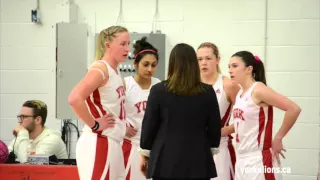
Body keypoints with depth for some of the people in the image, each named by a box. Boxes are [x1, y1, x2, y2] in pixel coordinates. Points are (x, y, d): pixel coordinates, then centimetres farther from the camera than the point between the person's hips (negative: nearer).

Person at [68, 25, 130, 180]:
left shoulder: (115, 71, 13)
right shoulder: (100, 69, -14)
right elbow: (74, 99, -29)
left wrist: (123, 126, 13)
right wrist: (94, 125, -18)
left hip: (112, 144, 9)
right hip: (98, 144, -9)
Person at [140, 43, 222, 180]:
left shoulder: (158, 90, -6)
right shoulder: (208, 92, -2)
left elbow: (149, 125, 0)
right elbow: (215, 128, 4)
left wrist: (145, 154, 12)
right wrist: (210, 151, 19)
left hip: (165, 160, -1)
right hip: (198, 161, 1)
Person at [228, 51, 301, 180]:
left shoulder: (258, 90, -14)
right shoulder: (240, 93, 10)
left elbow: (294, 109, -22)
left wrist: (277, 138, -15)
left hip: (258, 161, -8)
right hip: (241, 160, 8)